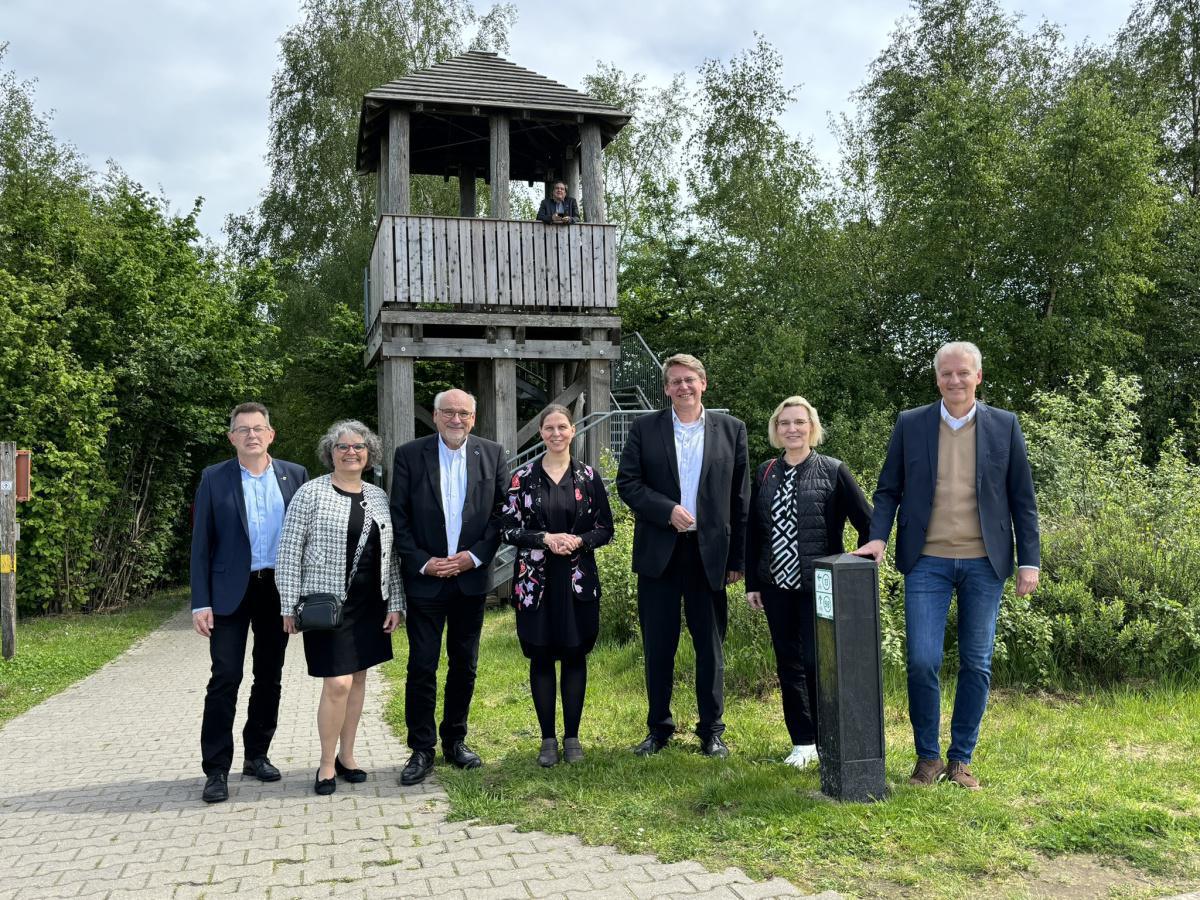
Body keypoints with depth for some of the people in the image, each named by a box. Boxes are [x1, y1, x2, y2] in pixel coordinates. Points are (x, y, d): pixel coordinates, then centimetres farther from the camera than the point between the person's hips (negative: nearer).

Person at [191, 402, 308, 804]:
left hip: (279, 589, 2)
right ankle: (217, 770, 4)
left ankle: (256, 755, 25)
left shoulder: (295, 475, 4)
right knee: (225, 679, -4)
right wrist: (200, 602, -7)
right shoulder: (214, 479, 0)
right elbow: (201, 543, -1)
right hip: (230, 592, -2)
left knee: (269, 678, 11)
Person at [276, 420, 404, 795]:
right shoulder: (311, 493, -6)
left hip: (370, 605, 5)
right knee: (337, 684, -7)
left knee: (358, 679, 11)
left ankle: (346, 755, 25)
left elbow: (389, 554, 11)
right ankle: (326, 764, 10)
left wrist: (395, 602, 7)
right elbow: (289, 551, -6)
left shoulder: (378, 496, 8)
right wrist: (289, 606, -9)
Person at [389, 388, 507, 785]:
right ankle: (421, 750, 13)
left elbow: (500, 513, 2)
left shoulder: (492, 454, 2)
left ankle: (455, 741, 26)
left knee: (464, 665, 12)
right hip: (425, 578, -2)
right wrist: (422, 562, -11)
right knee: (421, 667, 1)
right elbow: (399, 518, -3)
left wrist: (476, 556, -9)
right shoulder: (409, 455, -3)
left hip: (471, 577, 2)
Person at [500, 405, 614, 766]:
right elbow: (507, 529, 0)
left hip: (578, 580, 1)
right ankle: (548, 738, 17)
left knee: (575, 655, 6)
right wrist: (545, 539, -15)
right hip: (535, 580, 0)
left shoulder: (589, 476, 4)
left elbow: (605, 528, 5)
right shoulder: (523, 476, 1)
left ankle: (572, 737, 19)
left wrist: (579, 540, -14)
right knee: (541, 657, 5)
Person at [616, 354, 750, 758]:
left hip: (710, 553, 0)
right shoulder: (645, 427, 3)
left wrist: (738, 558, 1)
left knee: (711, 646, 8)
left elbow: (739, 496, 3)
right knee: (658, 646, 8)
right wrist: (667, 510, -16)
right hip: (658, 553, 0)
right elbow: (627, 482, -1)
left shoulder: (731, 429, 4)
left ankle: (712, 730, 22)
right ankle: (659, 728, 23)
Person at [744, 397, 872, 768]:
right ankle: (802, 742, 21)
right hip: (777, 585, 4)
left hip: (819, 585, -4)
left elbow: (868, 523, -3)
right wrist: (752, 583, 9)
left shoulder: (833, 471, -4)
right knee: (788, 664, 9)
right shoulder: (765, 473, 8)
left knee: (815, 661, -7)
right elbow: (753, 531, 11)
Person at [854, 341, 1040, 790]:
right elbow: (888, 489, 7)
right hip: (927, 562, -1)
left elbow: (1022, 498, 6)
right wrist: (878, 537, -7)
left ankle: (961, 759, 21)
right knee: (922, 662, -4)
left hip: (984, 563, 1)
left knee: (976, 665, 6)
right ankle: (927, 756, 14)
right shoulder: (910, 424, 4)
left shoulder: (1005, 426, 4)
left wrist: (1029, 561, 2)